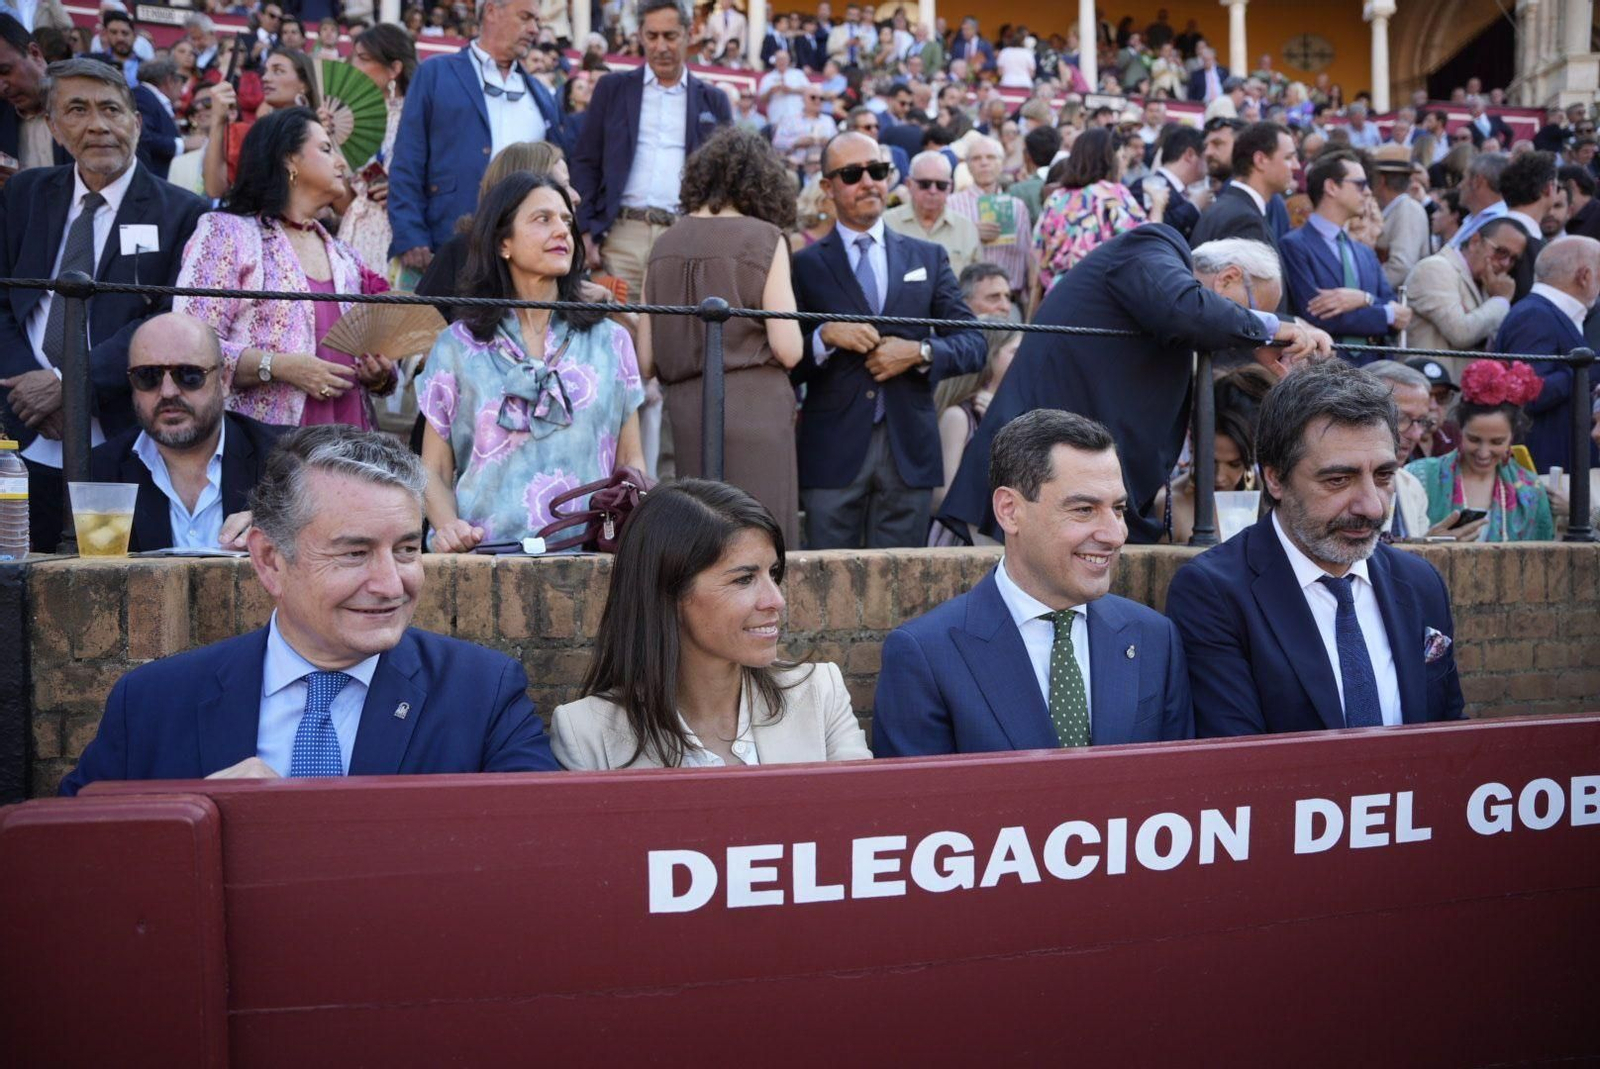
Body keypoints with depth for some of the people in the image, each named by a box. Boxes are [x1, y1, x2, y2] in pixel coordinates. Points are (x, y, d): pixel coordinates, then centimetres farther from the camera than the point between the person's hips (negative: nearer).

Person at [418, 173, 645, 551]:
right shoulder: (458, 346, 11)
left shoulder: (610, 341, 15)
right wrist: (448, 526, -9)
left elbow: (631, 461, 16)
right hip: (487, 552, 0)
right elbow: (434, 471, 11)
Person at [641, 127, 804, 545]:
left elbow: (646, 362, 6)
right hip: (753, 407, -4)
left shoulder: (665, 245, 6)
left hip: (685, 409, 5)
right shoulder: (764, 238, -5)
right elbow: (789, 351, -10)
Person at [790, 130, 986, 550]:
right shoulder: (805, 265, 6)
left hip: (909, 449, 2)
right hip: (832, 451, -2)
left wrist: (920, 352, -9)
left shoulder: (928, 258, 13)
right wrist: (824, 337, -15)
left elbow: (973, 345, 8)